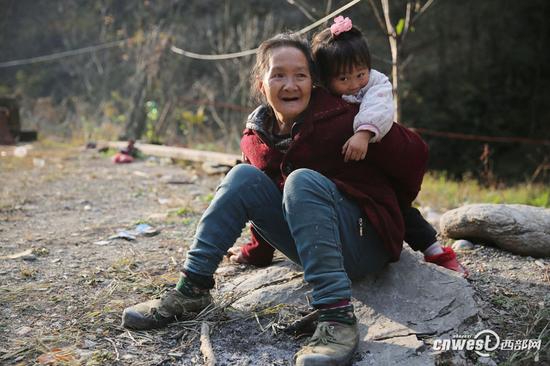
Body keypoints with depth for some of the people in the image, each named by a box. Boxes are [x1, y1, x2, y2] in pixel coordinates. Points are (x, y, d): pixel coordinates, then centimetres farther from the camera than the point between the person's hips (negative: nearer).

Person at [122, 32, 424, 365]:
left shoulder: (342, 119, -17)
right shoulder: (257, 136, 2)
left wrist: (393, 215, 4)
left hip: (368, 241, -5)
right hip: (312, 244, 6)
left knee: (302, 180, -30)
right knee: (244, 177, -9)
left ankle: (339, 317, -37)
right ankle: (192, 290, -9)